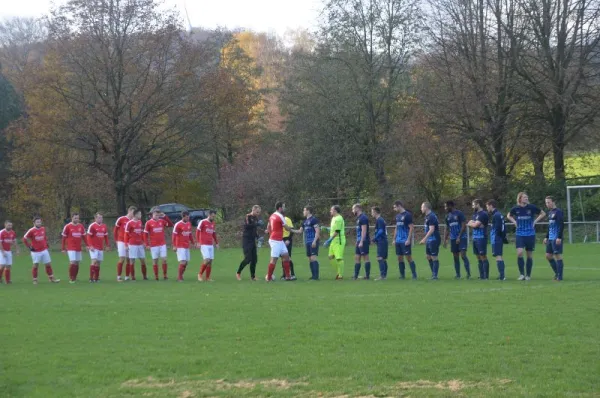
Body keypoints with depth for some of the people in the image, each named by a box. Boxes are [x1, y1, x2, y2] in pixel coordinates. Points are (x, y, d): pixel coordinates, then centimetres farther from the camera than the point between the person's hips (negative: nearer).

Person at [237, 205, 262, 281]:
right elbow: (246, 226, -27)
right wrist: (256, 224, -33)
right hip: (246, 240, -7)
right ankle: (238, 273, 6)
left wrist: (258, 237, 9)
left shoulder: (256, 218, 12)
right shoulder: (248, 217, -10)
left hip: (253, 240, 7)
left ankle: (252, 276, 10)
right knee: (248, 258, -11)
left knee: (254, 259, 3)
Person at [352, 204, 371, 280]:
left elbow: (364, 230, -20)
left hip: (363, 241, -10)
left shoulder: (363, 218, -14)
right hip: (359, 241, 10)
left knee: (365, 257, -6)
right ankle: (355, 276, 13)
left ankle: (367, 276, -3)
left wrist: (361, 242, -23)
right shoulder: (359, 218, 17)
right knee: (357, 257, 10)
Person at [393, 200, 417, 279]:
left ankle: (414, 275, -5)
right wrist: (394, 239, 16)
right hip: (398, 241, 8)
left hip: (405, 241, -8)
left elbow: (411, 228, -12)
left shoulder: (407, 215, -9)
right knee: (400, 257, 7)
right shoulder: (398, 216, 14)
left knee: (409, 257, -8)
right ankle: (402, 275, 13)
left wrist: (408, 239, -18)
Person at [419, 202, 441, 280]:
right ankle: (433, 274, 21)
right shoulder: (427, 216, 13)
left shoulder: (431, 216, -18)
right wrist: (425, 239, 22)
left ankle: (435, 275, 0)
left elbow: (431, 230, -24)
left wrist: (424, 239, -25)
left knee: (434, 257, -5)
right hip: (429, 240, 10)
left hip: (433, 240, -10)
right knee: (428, 257, 14)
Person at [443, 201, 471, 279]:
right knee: (455, 257, 6)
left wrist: (459, 237, -15)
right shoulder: (448, 216, 13)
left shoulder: (459, 214, -8)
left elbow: (464, 226, -11)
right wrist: (445, 240, 12)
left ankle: (468, 274, -11)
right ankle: (458, 275, 10)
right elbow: (447, 229, 20)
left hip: (461, 237, -7)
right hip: (453, 239, 7)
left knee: (463, 255, -14)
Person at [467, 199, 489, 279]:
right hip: (475, 238, 9)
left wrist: (471, 223, 3)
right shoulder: (475, 214, 17)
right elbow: (470, 223, 15)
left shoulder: (483, 214, -12)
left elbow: (475, 225, -17)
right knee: (478, 257, 10)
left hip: (481, 238, -9)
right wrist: (473, 223, -5)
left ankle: (486, 276, -6)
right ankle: (481, 275, 14)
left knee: (483, 257, -7)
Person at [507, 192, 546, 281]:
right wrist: (514, 222, 3)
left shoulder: (531, 207, -5)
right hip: (520, 234, 0)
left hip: (530, 235, 0)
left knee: (529, 255, 4)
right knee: (519, 253, -16)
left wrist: (535, 221, -1)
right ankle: (522, 274, -4)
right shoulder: (516, 209, -1)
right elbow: (508, 216, 19)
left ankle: (528, 275, 15)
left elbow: (543, 214, 8)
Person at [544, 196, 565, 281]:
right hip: (550, 238, 9)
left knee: (558, 255, -6)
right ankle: (557, 272, 20)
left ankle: (559, 276, -2)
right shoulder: (550, 212, 16)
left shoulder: (558, 212, -11)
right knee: (548, 255, 10)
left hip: (556, 238, -9)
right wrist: (546, 237, 22)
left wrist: (559, 237, -21)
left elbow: (562, 225, -17)